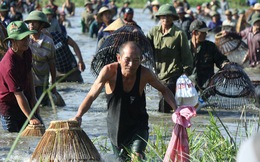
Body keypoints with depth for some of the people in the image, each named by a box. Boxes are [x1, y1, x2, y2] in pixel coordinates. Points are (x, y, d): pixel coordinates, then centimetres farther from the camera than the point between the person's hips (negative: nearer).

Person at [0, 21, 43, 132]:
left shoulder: (27, 52, -7)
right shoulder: (9, 65, -33)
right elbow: (18, 94, -32)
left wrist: (33, 98, 7)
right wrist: (31, 118, -31)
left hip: (25, 99, 8)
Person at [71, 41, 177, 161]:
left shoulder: (145, 74, -18)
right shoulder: (109, 71, -23)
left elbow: (164, 90, 0)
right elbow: (91, 96, -26)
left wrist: (176, 110, -17)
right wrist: (78, 116, -43)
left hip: (138, 126, -1)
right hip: (116, 127, 1)